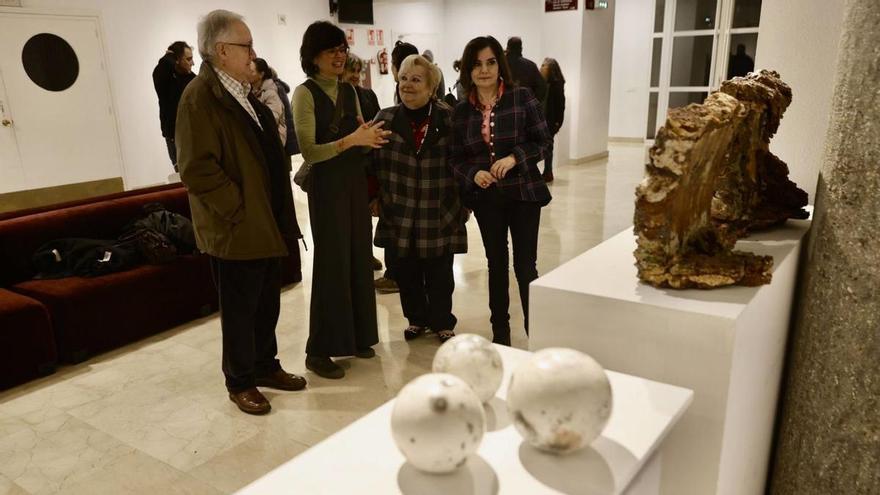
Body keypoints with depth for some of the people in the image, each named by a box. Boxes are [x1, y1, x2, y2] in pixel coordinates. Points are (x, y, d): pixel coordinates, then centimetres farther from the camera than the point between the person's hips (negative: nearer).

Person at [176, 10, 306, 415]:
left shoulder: (242, 92, 13)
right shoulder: (201, 96, -16)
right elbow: (197, 169, -23)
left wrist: (277, 212, 13)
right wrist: (239, 210, -18)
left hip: (266, 223, 8)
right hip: (236, 229, -8)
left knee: (267, 302, 18)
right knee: (239, 309, 7)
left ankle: (265, 367, 35)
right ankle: (240, 382, 24)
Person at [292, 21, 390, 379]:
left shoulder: (349, 91, 10)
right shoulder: (305, 93, -9)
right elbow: (309, 151, -18)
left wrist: (371, 139, -8)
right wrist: (351, 140, -26)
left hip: (356, 181, 7)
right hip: (327, 186, -6)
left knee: (358, 258, 10)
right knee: (332, 262, -3)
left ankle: (356, 336, 25)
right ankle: (319, 350, 9)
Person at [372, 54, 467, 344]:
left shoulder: (449, 119, -2)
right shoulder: (385, 120, 1)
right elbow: (374, 162, 2)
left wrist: (463, 202, 1)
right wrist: (376, 197, -1)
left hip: (439, 213, -1)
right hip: (400, 213, 2)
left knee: (439, 272, 8)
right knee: (407, 271, 11)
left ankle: (442, 323, 27)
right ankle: (417, 319, 32)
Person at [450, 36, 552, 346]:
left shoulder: (522, 98, -6)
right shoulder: (461, 111, 2)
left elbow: (543, 141, -4)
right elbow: (456, 157, 4)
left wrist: (514, 157, -20)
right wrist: (474, 174, -16)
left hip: (523, 193, -3)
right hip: (486, 197, 3)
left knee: (525, 265, -1)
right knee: (496, 263, 13)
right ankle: (500, 331, 27)